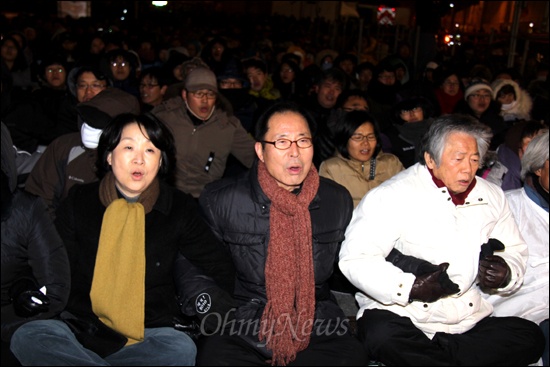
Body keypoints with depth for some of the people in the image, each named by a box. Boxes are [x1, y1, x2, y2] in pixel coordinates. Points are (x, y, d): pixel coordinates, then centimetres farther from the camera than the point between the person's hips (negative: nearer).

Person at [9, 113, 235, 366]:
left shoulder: (179, 209, 3)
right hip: (82, 330, 1)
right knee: (26, 337, -29)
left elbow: (221, 271, 10)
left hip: (149, 335, 0)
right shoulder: (79, 202, 6)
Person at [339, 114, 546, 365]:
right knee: (383, 337, -36)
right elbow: (354, 258, -14)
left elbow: (515, 251, 20)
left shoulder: (492, 197, 12)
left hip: (470, 322, 5)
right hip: (401, 314, -5)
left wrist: (506, 275, -4)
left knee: (531, 337, -18)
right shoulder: (392, 196, -7)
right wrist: (409, 288, -25)